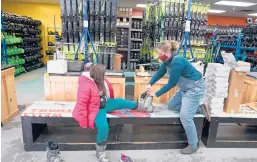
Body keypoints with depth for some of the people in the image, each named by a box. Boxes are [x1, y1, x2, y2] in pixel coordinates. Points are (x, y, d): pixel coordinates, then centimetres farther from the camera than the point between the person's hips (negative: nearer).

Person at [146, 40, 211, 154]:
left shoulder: (177, 63, -30)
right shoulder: (168, 60, -3)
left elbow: (171, 84, -25)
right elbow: (159, 73, 8)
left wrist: (156, 94, -17)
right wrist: (150, 84, -6)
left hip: (195, 88, -10)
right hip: (185, 88, 10)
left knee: (185, 116, -12)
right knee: (171, 105, 15)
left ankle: (194, 145, 8)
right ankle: (199, 107, 15)